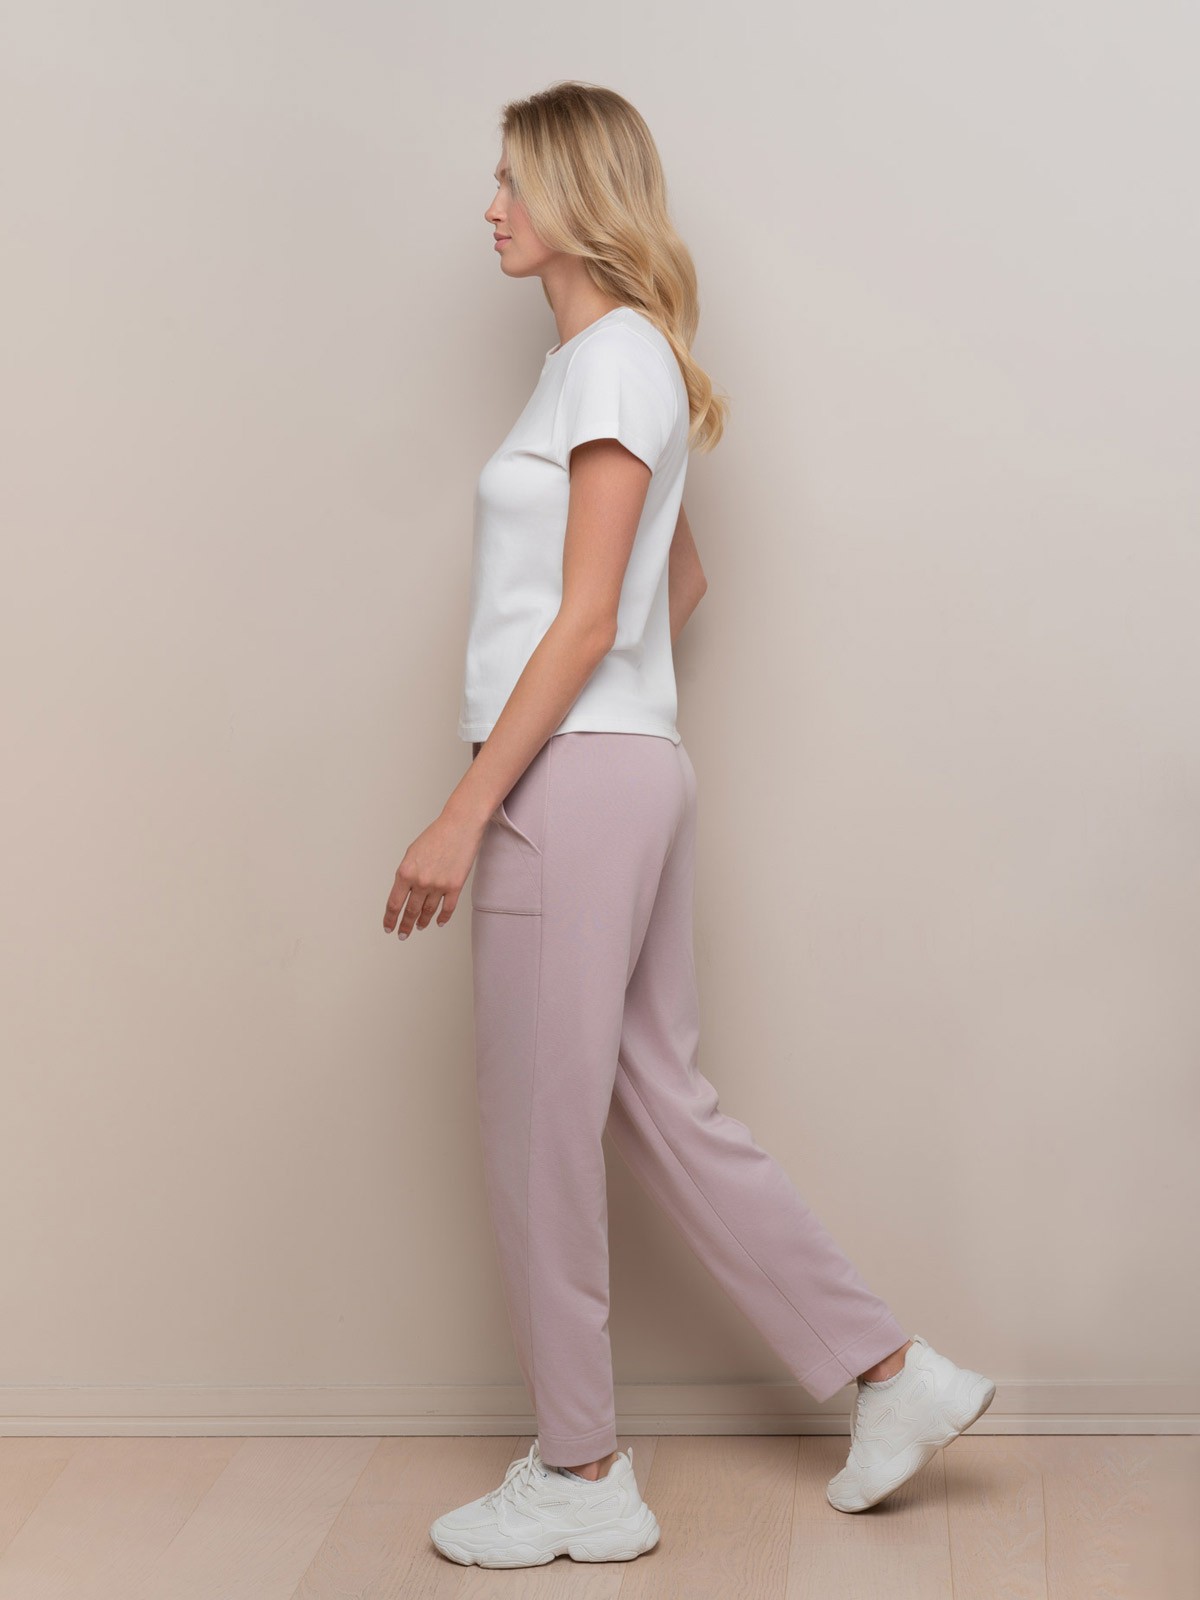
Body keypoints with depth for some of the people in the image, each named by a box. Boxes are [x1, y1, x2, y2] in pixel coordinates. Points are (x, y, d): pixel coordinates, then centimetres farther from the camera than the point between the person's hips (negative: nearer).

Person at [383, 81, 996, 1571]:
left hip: (574, 780, -10)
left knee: (540, 1135, 0)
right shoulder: (606, 362, 17)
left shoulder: (615, 359, -11)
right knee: (661, 1105, 14)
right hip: (626, 772, 10)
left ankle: (581, 1478, 14)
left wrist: (466, 811, -18)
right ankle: (893, 1373, 22)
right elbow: (683, 582, 26)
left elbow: (586, 621, -17)